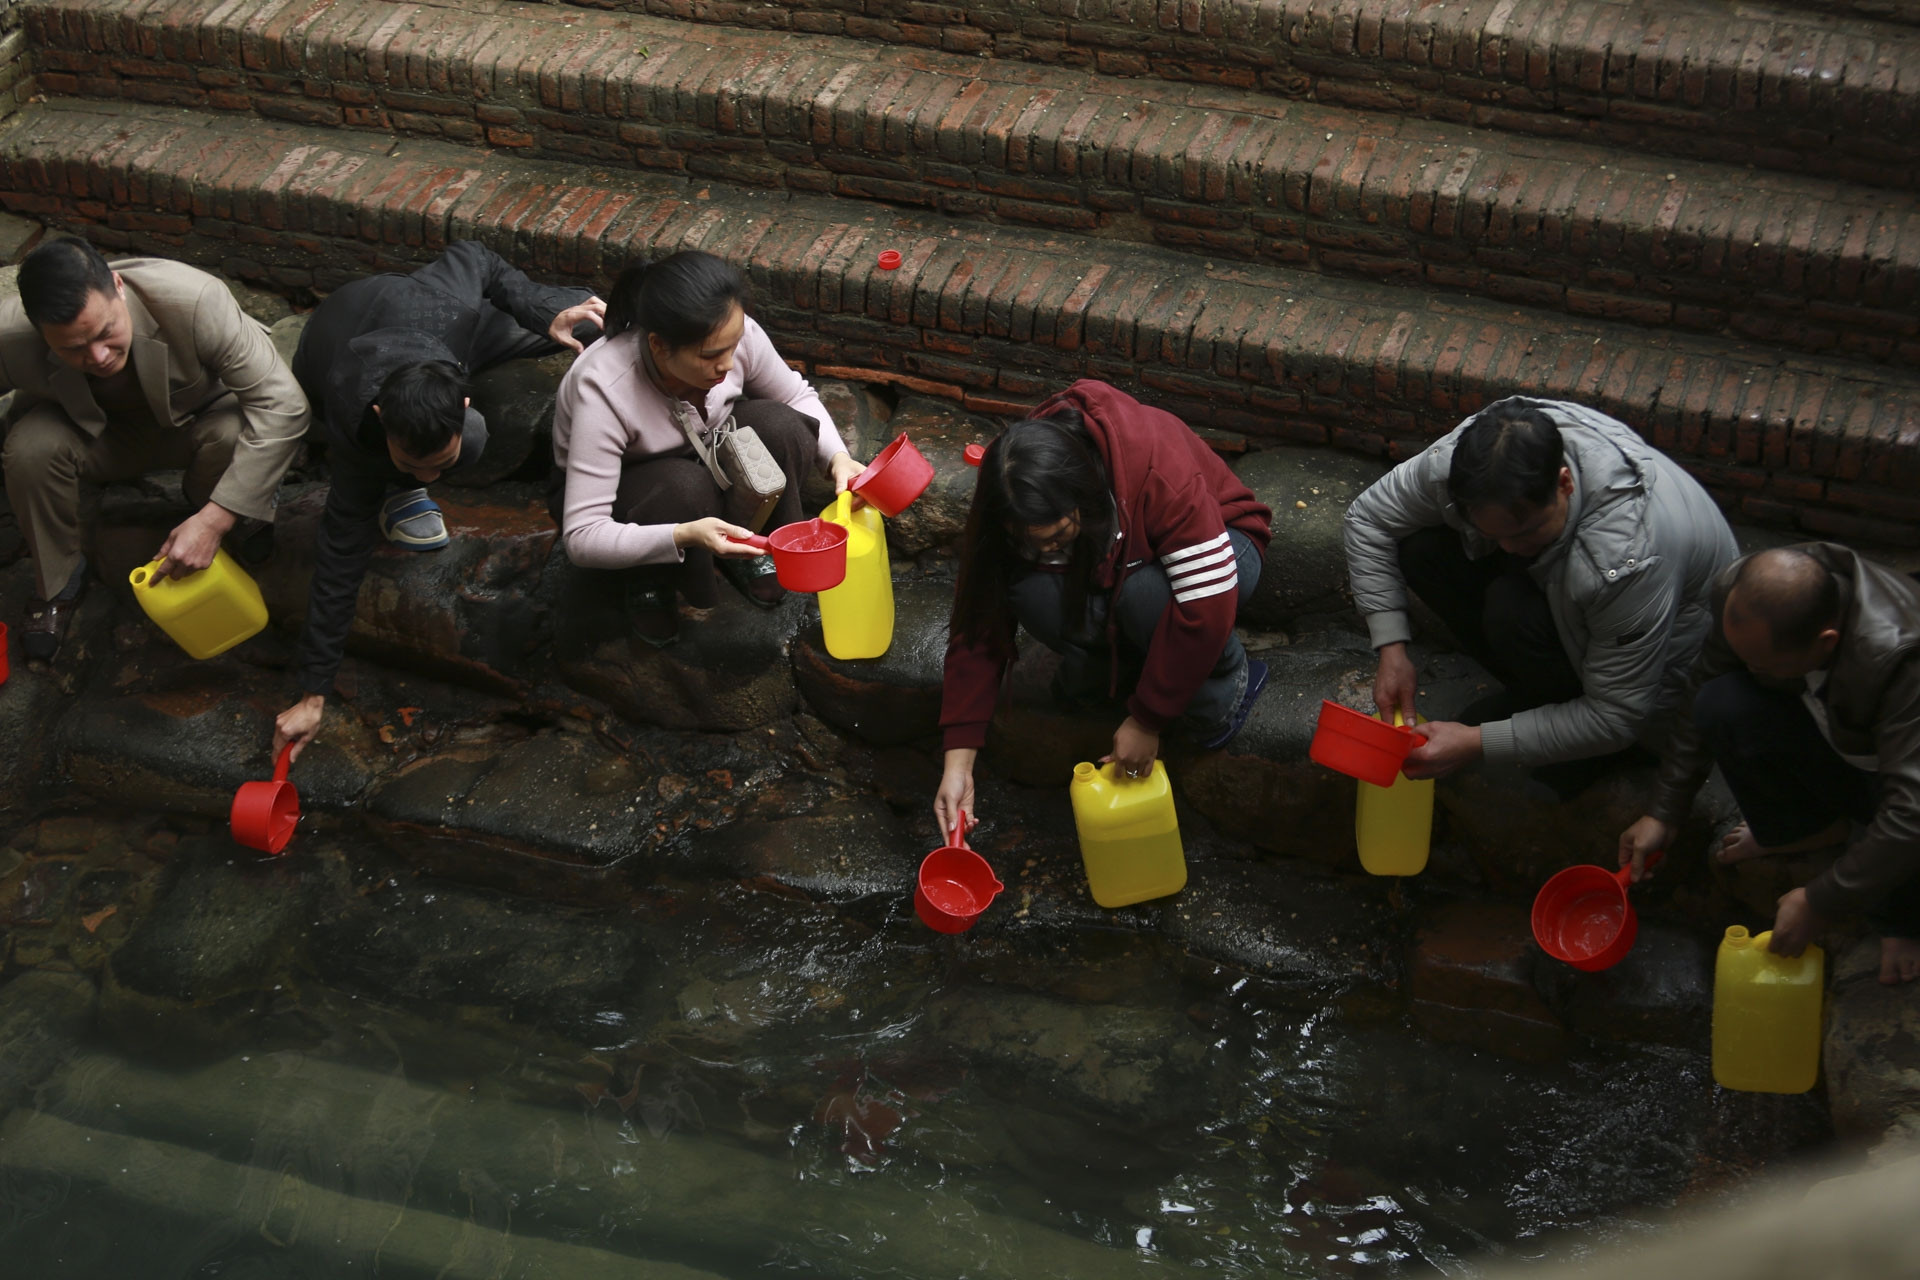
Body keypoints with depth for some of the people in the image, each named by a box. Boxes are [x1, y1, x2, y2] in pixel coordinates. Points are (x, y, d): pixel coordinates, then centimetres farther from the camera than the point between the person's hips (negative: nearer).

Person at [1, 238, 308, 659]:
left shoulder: (194, 301, -39)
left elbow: (282, 406, -37)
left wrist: (214, 521, -42)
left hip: (199, 415, -1)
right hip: (97, 431, 1)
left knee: (233, 433, -35)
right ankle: (58, 584, -3)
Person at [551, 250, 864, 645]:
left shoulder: (735, 335, -26)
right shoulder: (603, 392, -39)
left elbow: (797, 398, -3)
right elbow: (583, 538, -39)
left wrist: (838, 457, -22)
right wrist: (685, 536, -52)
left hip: (700, 457, 5)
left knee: (777, 426, -24)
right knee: (684, 486, -37)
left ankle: (751, 550, 2)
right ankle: (651, 586, -5)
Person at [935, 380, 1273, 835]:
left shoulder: (1159, 466, -39)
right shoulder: (1020, 499, -25)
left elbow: (1206, 603, -38)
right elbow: (980, 623, -20)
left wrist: (1147, 721, -32)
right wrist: (958, 760, -26)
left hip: (1216, 552, -4)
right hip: (1104, 566, 4)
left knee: (1147, 597, -39)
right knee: (1034, 595, -30)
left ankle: (1226, 686, -10)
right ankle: (1101, 673, 1)